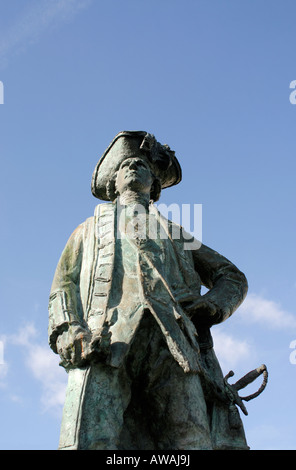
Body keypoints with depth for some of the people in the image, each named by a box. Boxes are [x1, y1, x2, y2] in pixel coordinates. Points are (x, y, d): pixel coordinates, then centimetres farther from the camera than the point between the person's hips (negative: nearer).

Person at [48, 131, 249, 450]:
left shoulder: (175, 233, 39)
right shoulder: (89, 229, 38)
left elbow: (232, 276, 34)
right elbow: (64, 284, 22)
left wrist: (214, 304, 8)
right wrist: (67, 330, -2)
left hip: (171, 342, 1)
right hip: (105, 339, 0)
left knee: (190, 439, -21)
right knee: (89, 440, -26)